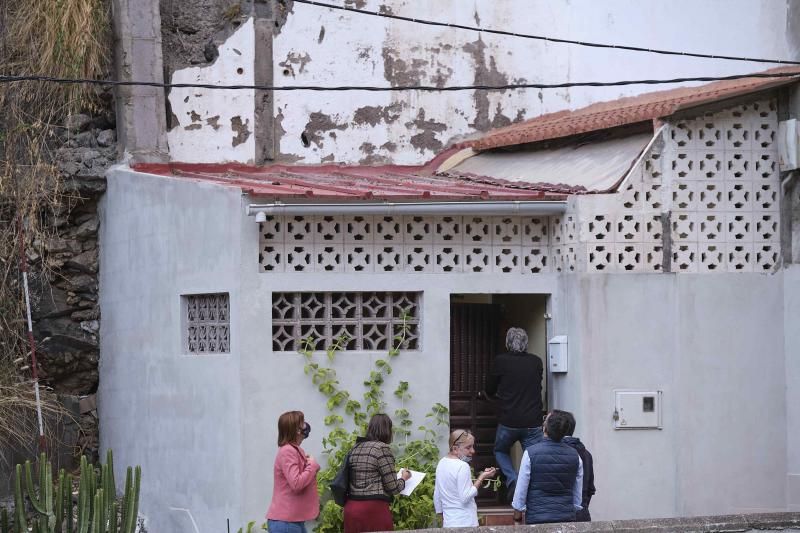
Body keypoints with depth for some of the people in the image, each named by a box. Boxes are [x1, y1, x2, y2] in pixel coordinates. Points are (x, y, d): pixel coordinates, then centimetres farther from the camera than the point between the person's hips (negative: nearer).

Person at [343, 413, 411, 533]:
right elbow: (392, 487, -10)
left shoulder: (355, 448, 11)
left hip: (351, 508, 7)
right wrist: (403, 478, 11)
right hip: (374, 509, -7)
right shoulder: (382, 448, -9)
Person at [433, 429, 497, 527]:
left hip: (448, 524, 8)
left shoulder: (441, 463, 11)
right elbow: (465, 498, -18)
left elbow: (437, 497, 17)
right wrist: (481, 478, -13)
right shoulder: (463, 467, -13)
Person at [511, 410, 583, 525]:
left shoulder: (530, 454, -8)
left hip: (537, 519, -3)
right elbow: (578, 495, 10)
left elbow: (521, 490, -3)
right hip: (567, 518, 3)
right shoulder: (575, 456, 3)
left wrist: (517, 515, 8)